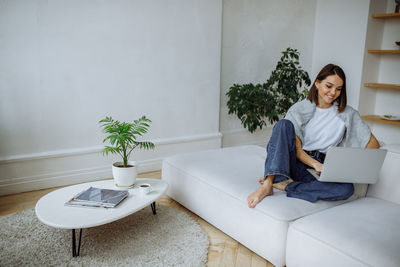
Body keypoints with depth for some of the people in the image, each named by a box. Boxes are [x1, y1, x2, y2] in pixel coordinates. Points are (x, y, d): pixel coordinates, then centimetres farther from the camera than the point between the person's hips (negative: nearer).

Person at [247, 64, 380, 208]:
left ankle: (286, 185, -30)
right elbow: (296, 148, -6)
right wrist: (316, 164, -24)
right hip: (295, 162, -1)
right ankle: (267, 184, -39)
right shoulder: (299, 109, 3)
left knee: (347, 189, -32)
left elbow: (373, 143, 8)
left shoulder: (347, 114, 8)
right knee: (284, 124, -27)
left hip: (322, 170, 1)